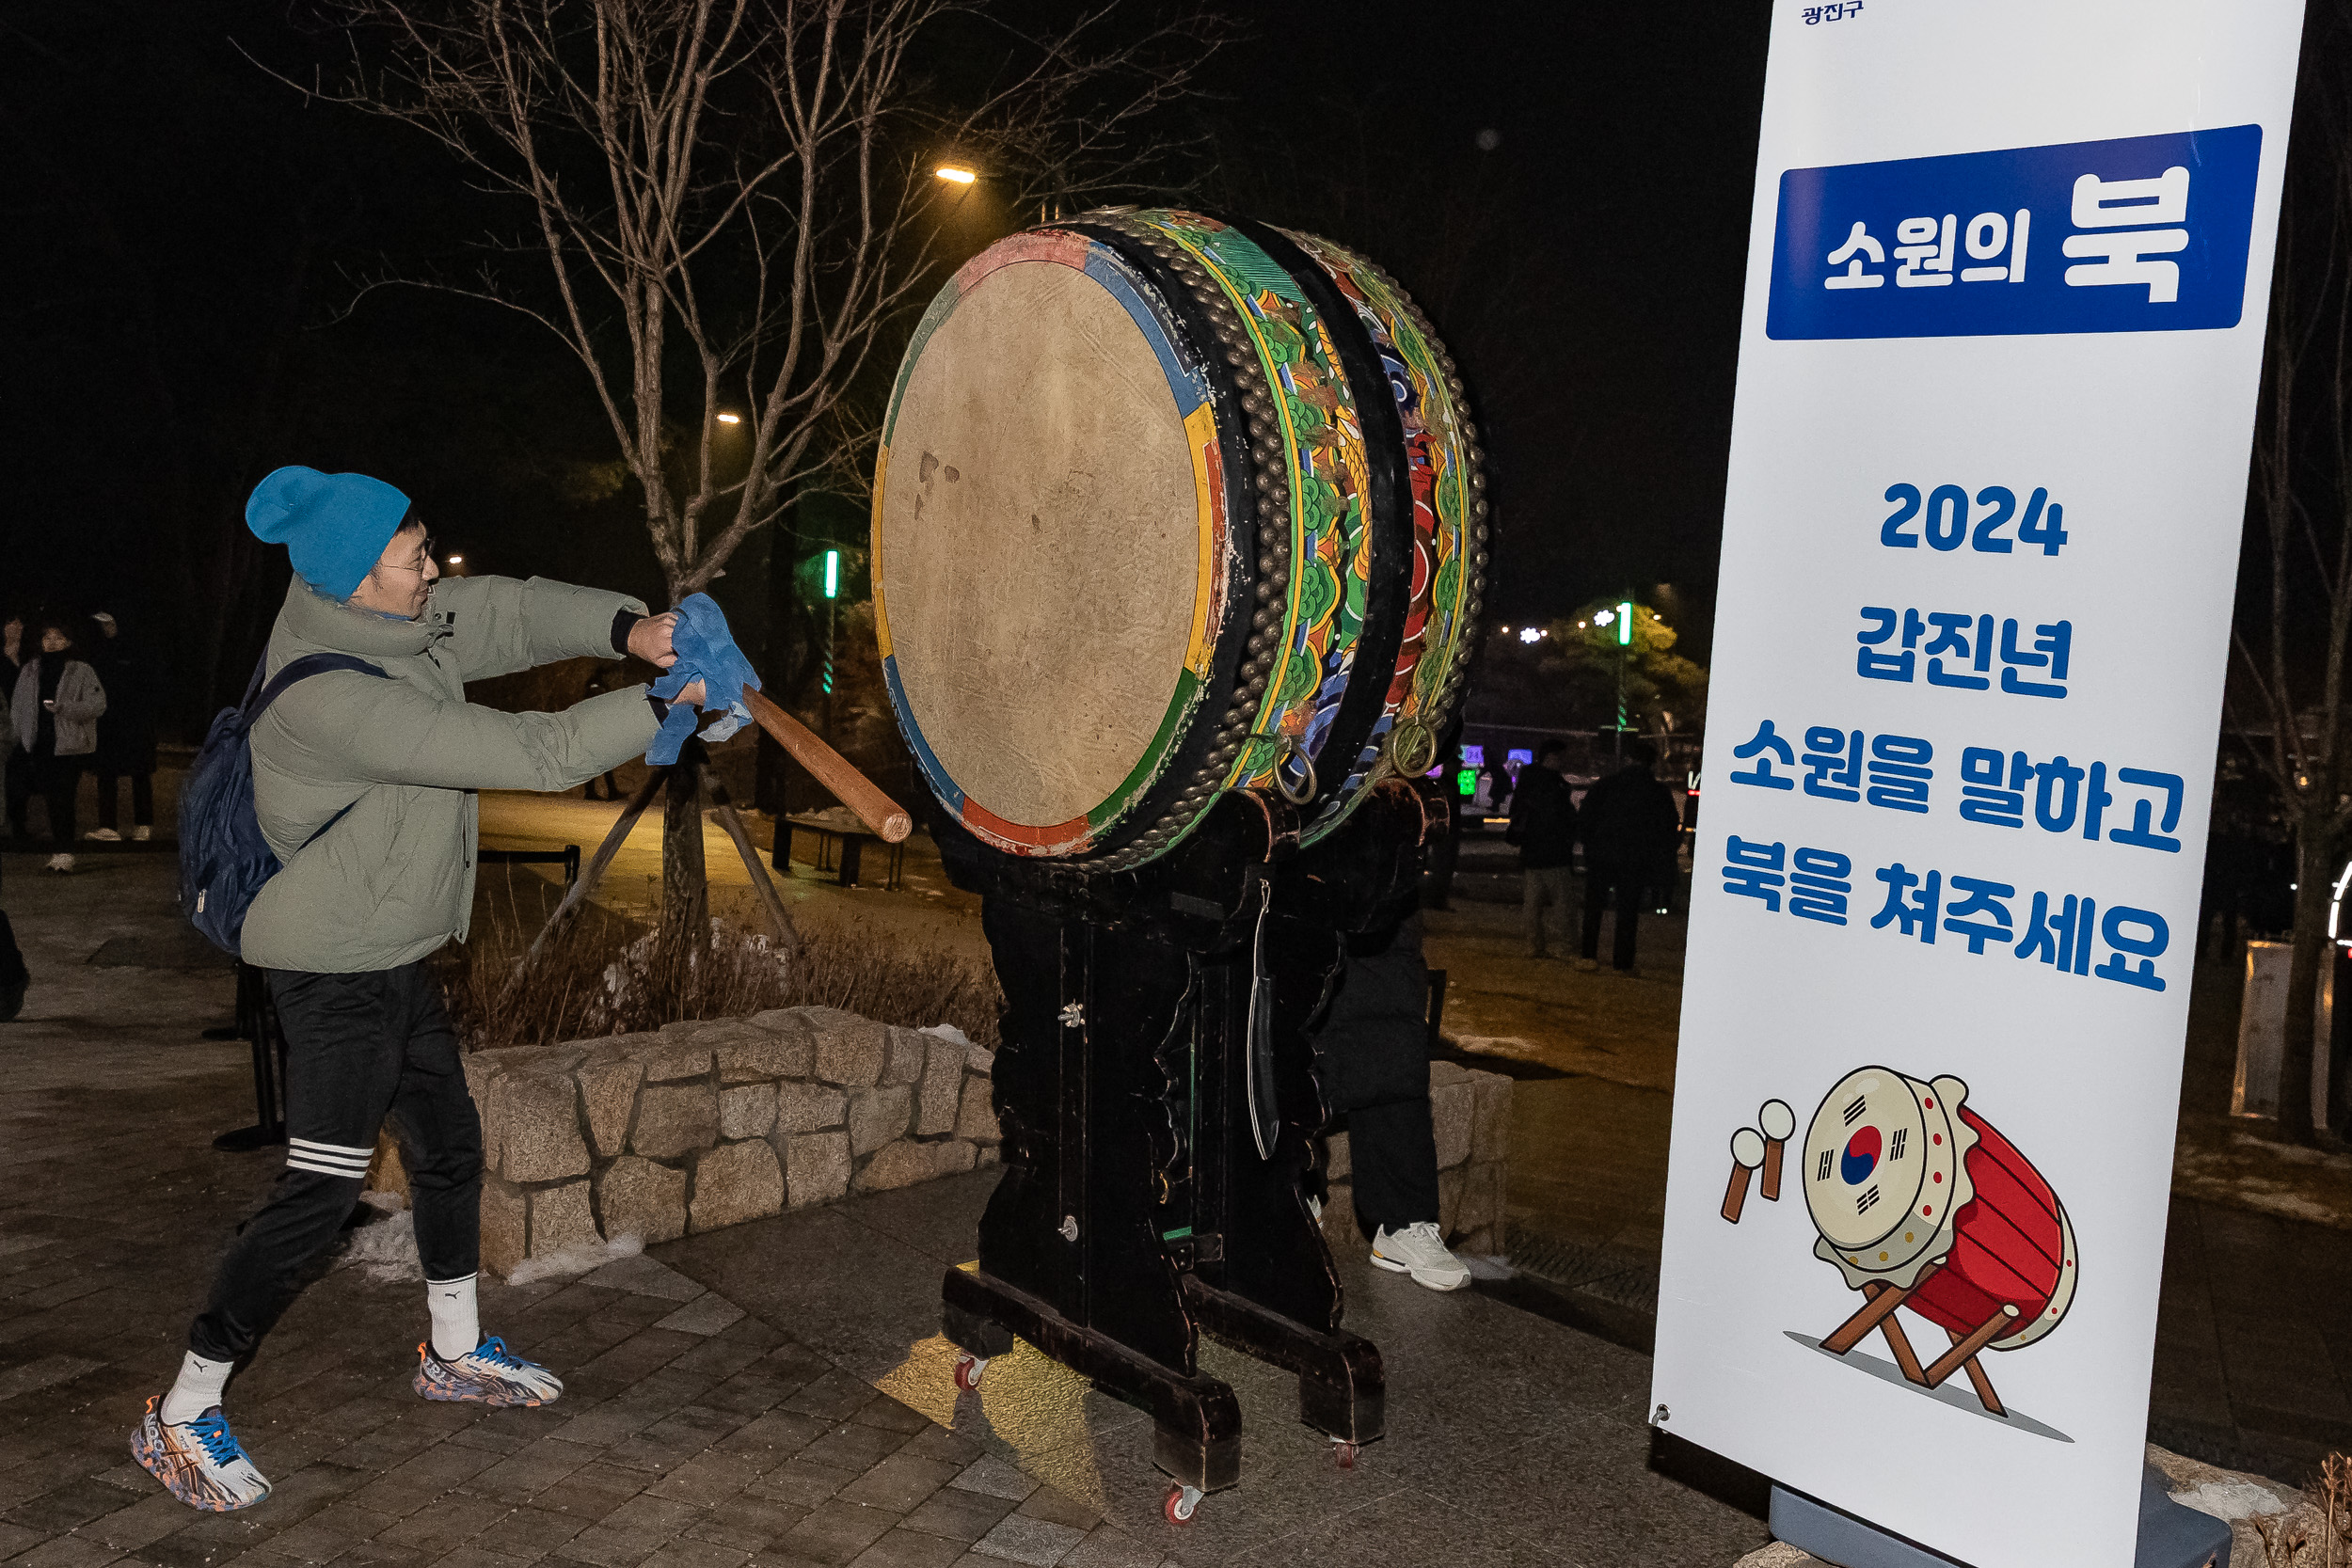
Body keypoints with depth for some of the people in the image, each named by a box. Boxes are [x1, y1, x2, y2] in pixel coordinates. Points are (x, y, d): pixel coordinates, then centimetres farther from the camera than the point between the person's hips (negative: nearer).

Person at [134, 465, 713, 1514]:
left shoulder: (391, 625, -3)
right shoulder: (331, 702, -29)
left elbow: (514, 613, 2)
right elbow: (530, 755, -31)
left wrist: (628, 630, -17)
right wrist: (666, 704, -25)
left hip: (394, 953, 10)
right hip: (336, 966, -10)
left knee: (449, 1144, 18)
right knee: (321, 1188, -5)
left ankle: (455, 1351, 36)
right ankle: (181, 1416, 9)